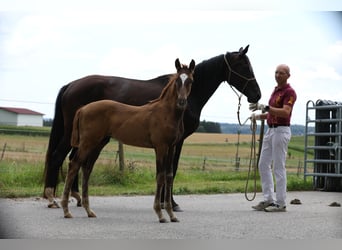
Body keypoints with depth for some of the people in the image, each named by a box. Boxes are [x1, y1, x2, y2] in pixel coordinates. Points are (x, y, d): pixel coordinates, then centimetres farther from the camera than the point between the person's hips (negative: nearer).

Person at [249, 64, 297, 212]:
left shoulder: (289, 92, -11)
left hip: (281, 131, -9)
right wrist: (259, 116, 7)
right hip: (270, 130, 9)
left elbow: (285, 112, -26)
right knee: (263, 165, 8)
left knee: (278, 167, -6)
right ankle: (268, 199, 12)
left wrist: (265, 107, -33)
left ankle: (281, 203, -1)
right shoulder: (276, 91, 18)